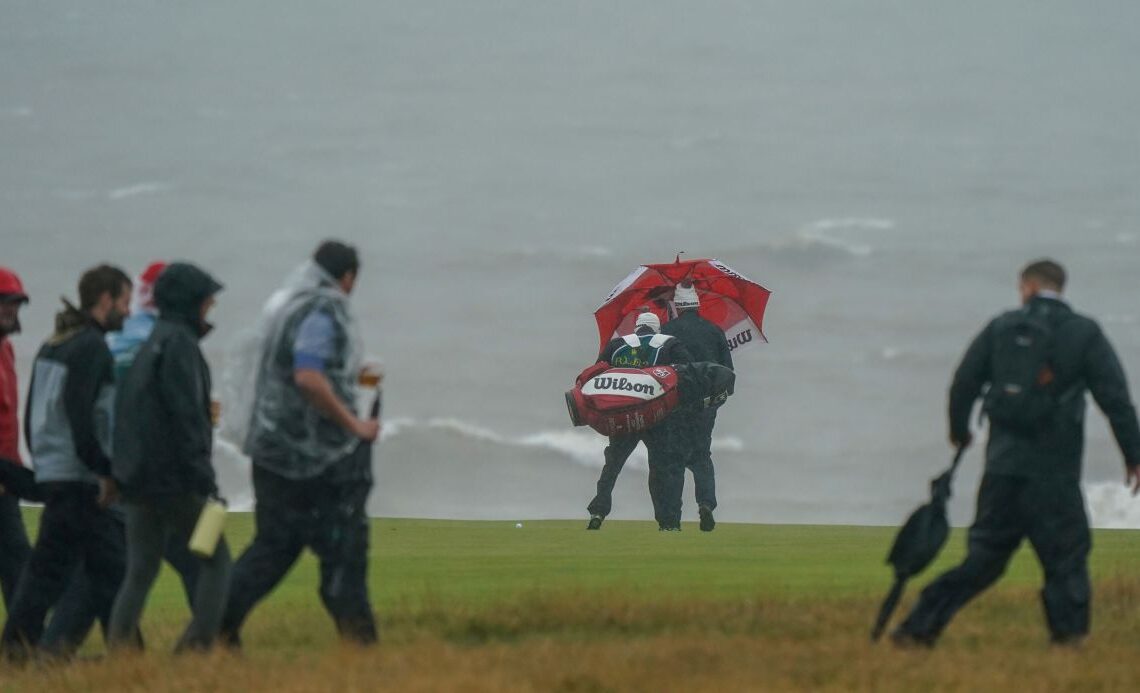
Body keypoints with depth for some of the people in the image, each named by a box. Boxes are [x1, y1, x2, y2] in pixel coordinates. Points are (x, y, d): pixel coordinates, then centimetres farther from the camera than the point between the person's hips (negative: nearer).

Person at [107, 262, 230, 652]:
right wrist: (204, 475, -18)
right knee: (215, 561, -1)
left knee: (141, 569, 9)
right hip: (175, 481, -9)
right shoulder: (179, 344, -11)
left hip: (138, 479, 9)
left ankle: (119, 643, -1)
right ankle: (198, 642, -11)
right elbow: (186, 415, -18)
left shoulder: (152, 344, 17)